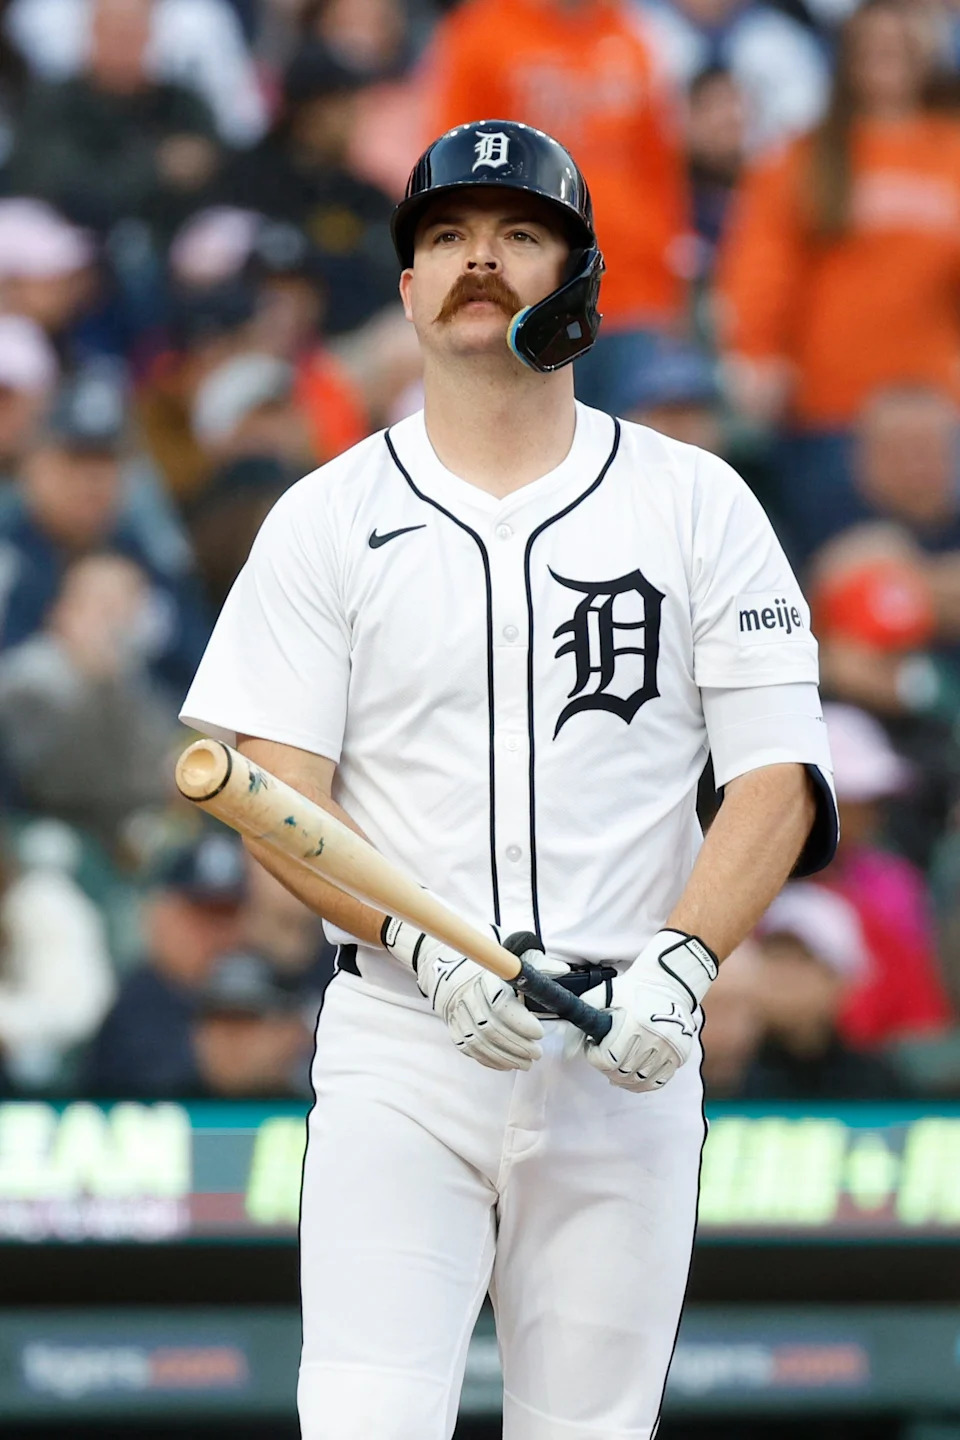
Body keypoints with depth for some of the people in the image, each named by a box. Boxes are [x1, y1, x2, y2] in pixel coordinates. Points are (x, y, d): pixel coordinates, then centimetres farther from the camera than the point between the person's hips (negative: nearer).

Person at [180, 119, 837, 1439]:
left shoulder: (697, 503, 6)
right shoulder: (328, 517, 6)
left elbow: (781, 778, 1)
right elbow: (273, 796, 0)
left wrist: (679, 962, -16)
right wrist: (426, 945, -17)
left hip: (627, 1059, 1)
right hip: (400, 1041, -1)